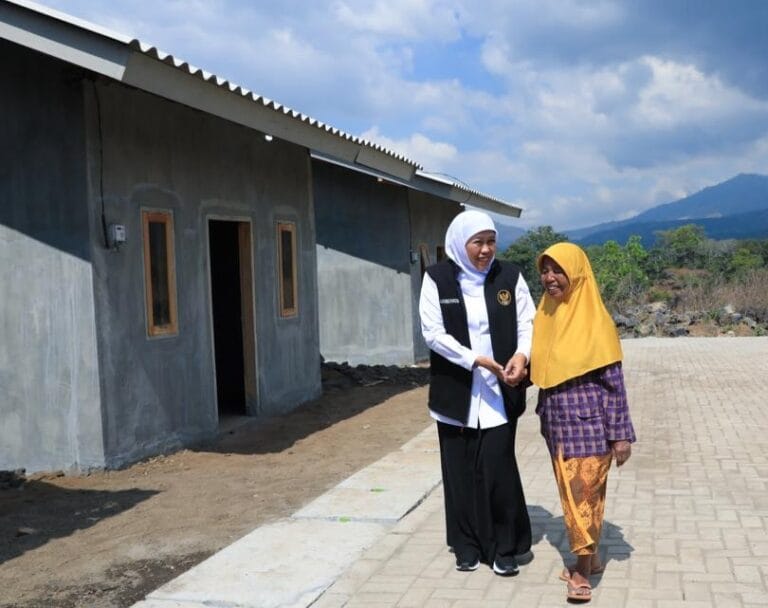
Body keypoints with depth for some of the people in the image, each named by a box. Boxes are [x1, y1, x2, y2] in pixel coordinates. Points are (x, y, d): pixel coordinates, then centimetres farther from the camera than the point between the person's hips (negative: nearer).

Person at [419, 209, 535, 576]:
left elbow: (527, 323, 1)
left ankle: (505, 547, 11)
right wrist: (477, 360, -17)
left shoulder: (509, 276, 1)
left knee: (497, 467, -4)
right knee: (460, 468, 7)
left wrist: (521, 354, -20)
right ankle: (467, 546, 22)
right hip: (456, 392, 0)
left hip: (499, 393, 0)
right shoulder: (437, 279, -4)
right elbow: (433, 333, -8)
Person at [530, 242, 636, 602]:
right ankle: (590, 558, 27)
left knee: (583, 492, -2)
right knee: (572, 492, 14)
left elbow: (613, 379, -11)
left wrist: (621, 433, -11)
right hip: (557, 421, 6)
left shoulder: (594, 319, -12)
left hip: (588, 421, -6)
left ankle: (582, 570, 9)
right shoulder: (545, 315, 6)